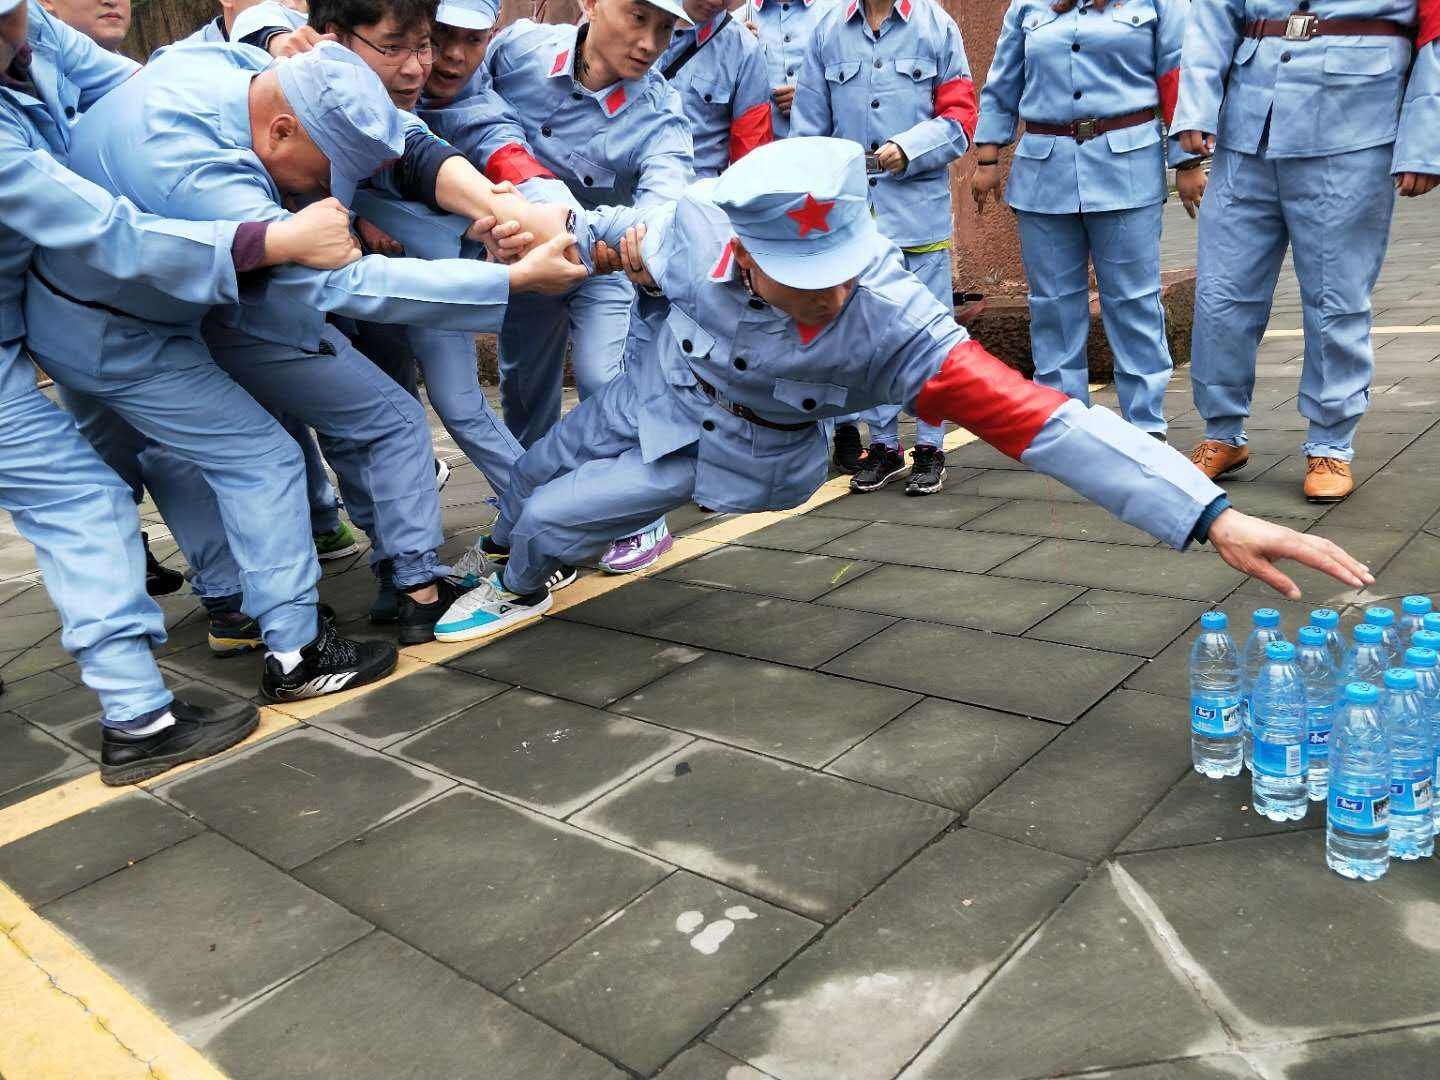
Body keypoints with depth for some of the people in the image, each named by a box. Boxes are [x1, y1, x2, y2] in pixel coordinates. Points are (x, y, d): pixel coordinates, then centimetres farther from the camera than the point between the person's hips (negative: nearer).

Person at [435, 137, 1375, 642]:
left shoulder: (892, 325, -41)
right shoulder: (697, 225, -31)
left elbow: (1041, 420, -49)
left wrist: (1215, 517, -54)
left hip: (732, 449, -3)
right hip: (654, 388, 4)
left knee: (553, 519, -3)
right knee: (536, 473, 22)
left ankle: (522, 594, 36)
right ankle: (515, 563, 60)